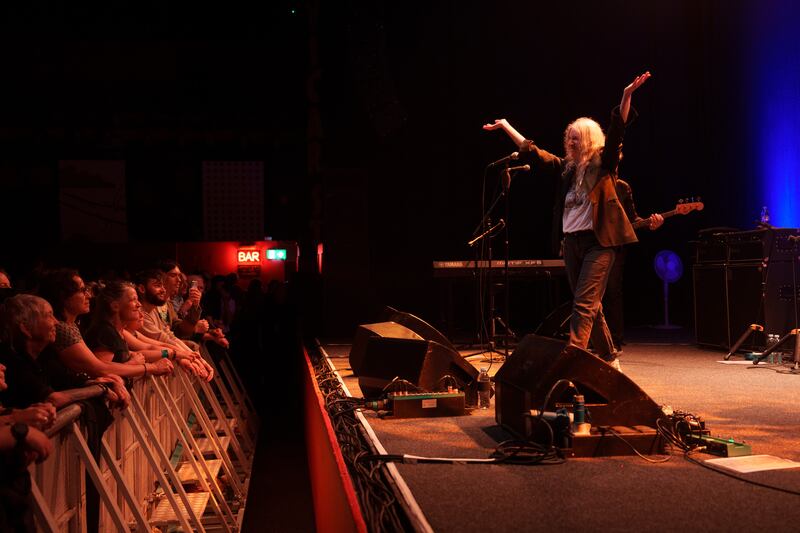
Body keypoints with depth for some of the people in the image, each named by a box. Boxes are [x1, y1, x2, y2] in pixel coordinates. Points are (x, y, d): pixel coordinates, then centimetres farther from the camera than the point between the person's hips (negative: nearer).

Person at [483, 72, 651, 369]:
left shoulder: (603, 163, -1)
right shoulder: (565, 168, 14)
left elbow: (617, 132, -14)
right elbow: (531, 152, 19)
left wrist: (626, 97, -27)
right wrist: (505, 126, 22)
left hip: (599, 241, -6)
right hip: (572, 241, 6)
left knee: (584, 303, -13)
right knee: (592, 306, 12)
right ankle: (608, 359, 23)